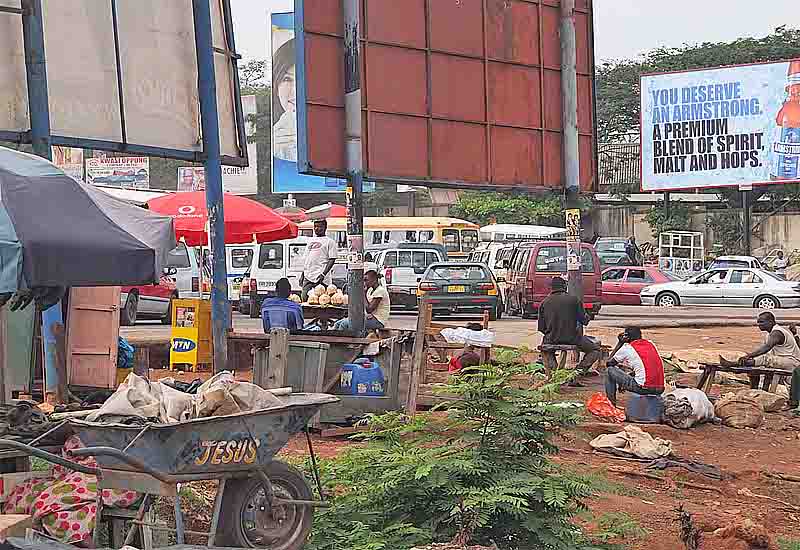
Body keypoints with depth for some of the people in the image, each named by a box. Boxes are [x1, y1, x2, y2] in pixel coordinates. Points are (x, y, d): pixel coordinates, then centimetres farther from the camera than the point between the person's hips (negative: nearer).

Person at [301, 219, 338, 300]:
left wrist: (323, 274, -18)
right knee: (305, 299, 2)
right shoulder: (310, 240, 21)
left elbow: (332, 260, -8)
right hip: (307, 277, 7)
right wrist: (302, 274, 17)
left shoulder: (329, 241, -1)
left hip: (320, 278, -7)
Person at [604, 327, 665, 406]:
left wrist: (620, 343, 18)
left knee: (610, 371, 9)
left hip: (644, 388, -6)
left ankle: (611, 403, 16)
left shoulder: (627, 348, -1)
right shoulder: (650, 344, 15)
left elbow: (609, 363, 14)